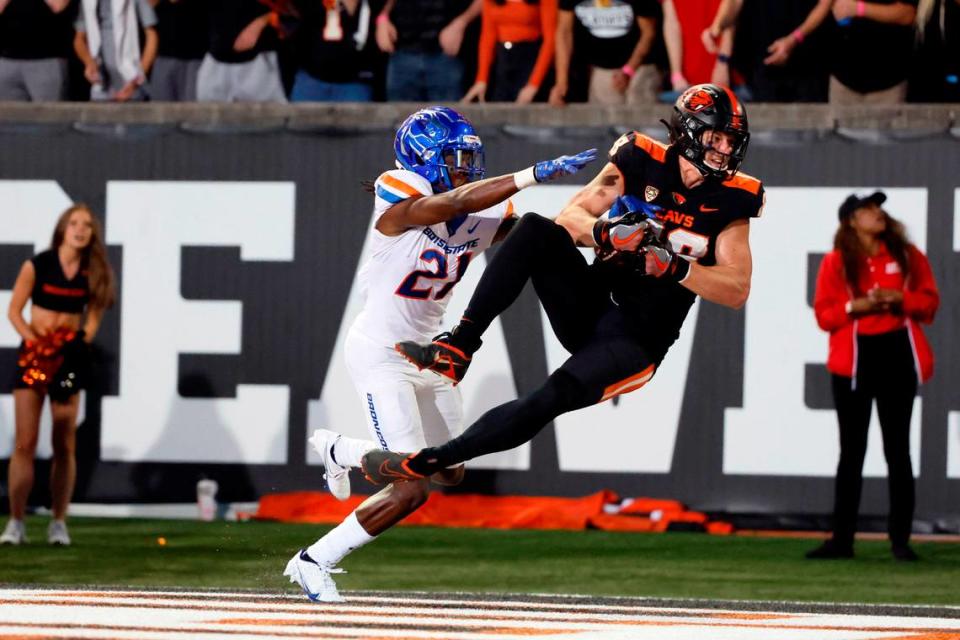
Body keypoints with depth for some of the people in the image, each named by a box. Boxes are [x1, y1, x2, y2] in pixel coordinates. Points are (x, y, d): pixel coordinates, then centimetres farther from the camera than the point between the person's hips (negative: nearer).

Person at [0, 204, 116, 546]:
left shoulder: (94, 273, 1)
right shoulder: (37, 265, -6)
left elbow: (92, 320, 9)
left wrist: (80, 345, -8)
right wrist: (36, 341, -15)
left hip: (69, 357, 2)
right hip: (33, 354, -2)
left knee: (65, 444, 2)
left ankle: (59, 524, 5)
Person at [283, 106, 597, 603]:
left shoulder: (482, 217, -3)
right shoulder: (400, 199, -22)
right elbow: (457, 201, -39)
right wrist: (537, 174, -45)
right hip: (379, 353, -8)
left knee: (450, 472, 20)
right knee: (411, 491, -15)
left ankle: (339, 452, 43)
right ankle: (313, 562, 2)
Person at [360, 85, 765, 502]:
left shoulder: (731, 200, -5)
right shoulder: (642, 162, -1)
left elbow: (737, 291, -9)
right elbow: (571, 216, -3)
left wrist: (675, 267, -24)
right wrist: (604, 233, -26)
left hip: (638, 340, -3)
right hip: (588, 306, 3)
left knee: (553, 398, -28)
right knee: (536, 230, -24)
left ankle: (427, 463, -21)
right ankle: (458, 346, -26)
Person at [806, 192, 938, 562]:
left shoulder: (906, 255, 7)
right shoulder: (836, 262, 2)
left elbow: (929, 301, 6)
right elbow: (824, 314, 0)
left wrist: (900, 299, -12)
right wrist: (855, 306, -17)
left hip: (897, 354, 1)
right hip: (853, 359, -1)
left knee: (897, 449, 1)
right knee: (851, 451, 3)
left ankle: (900, 539, 3)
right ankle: (842, 539, 6)